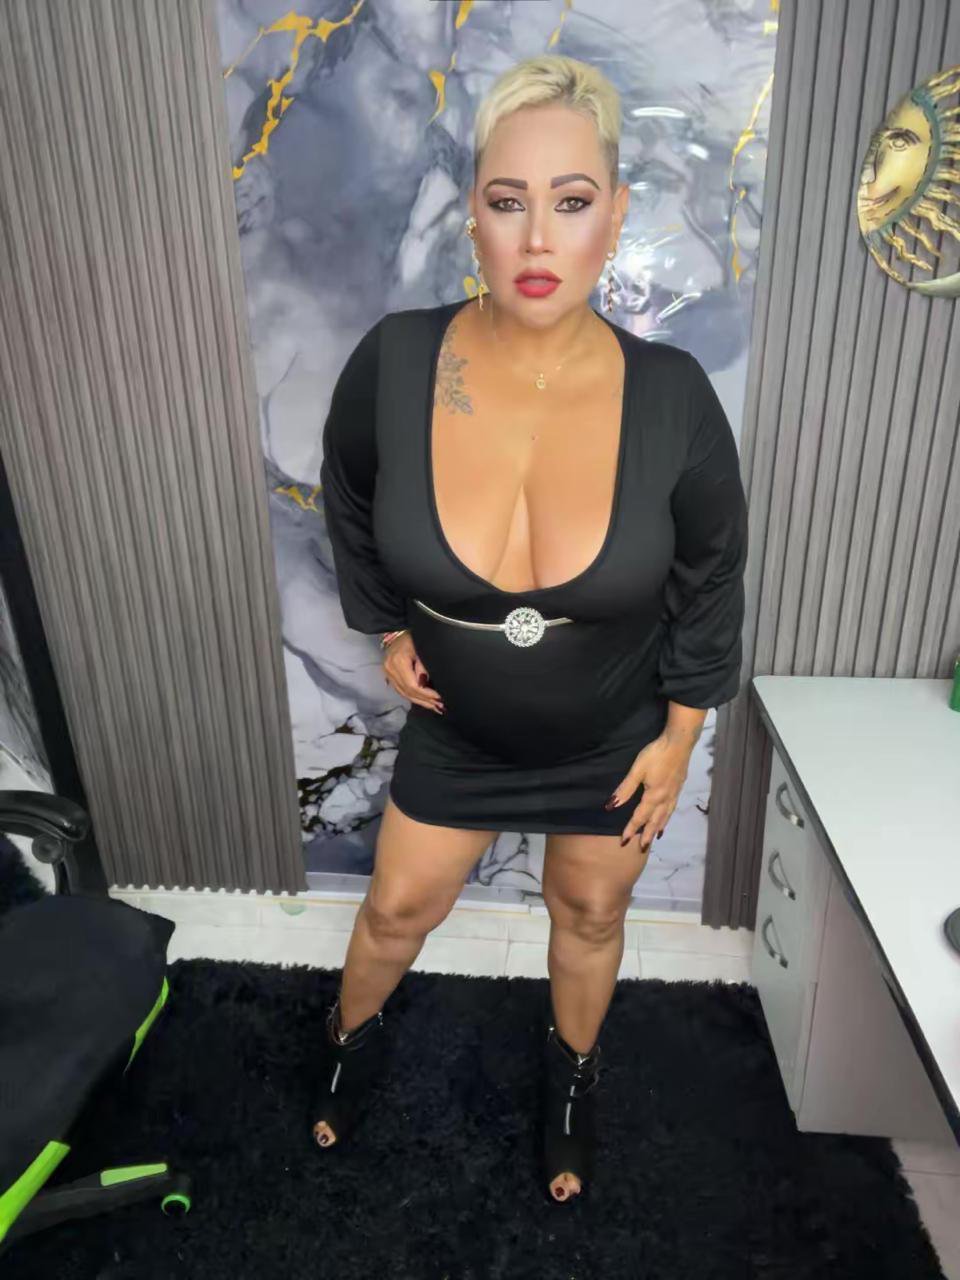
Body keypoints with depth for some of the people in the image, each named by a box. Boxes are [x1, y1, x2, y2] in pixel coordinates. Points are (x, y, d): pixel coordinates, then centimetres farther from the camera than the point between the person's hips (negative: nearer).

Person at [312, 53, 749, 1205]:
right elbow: (348, 502, 1)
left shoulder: (672, 396, -23)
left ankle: (572, 1069, 56)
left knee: (590, 914, 22)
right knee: (398, 904, 20)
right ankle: (352, 1037, 56)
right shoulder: (395, 361, -22)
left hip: (613, 739, 0)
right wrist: (387, 629, 2)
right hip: (455, 728, 1)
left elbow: (712, 575, -7)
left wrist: (679, 733, -3)